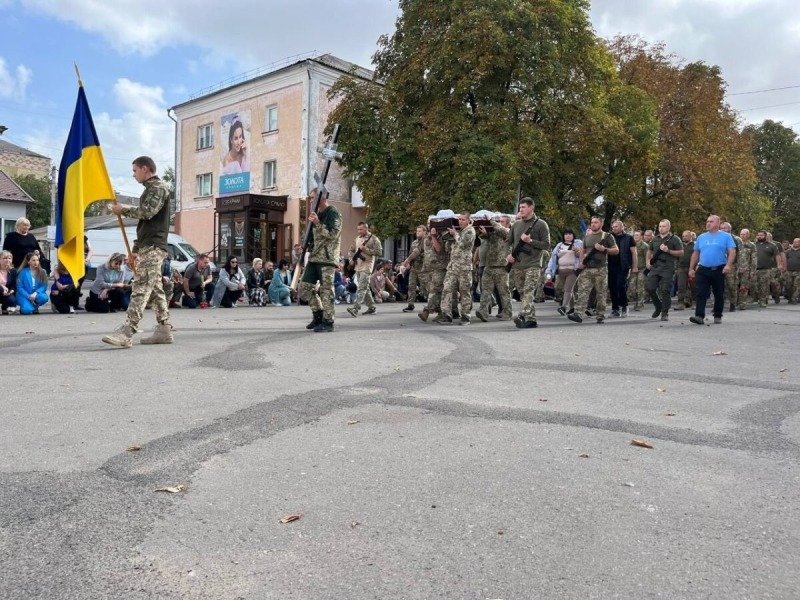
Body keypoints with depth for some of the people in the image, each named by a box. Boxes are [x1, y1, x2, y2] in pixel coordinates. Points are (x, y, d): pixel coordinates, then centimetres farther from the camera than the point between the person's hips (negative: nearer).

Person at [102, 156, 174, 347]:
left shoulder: (159, 187, -6)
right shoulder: (150, 189, 24)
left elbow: (148, 211, -20)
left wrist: (123, 210, -7)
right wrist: (135, 249, 21)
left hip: (153, 246, -10)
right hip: (149, 245, 10)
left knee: (141, 288, -17)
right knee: (156, 289, 7)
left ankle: (126, 332, -24)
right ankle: (164, 331, 9)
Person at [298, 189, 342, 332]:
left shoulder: (333, 213, -6)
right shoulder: (317, 214, 20)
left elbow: (333, 234, -16)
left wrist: (317, 223, -19)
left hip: (327, 257, -9)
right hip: (314, 256, 9)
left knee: (326, 289, -7)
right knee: (305, 286, 7)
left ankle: (328, 321, -1)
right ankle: (318, 314, 20)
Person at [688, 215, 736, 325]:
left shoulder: (726, 236, 2)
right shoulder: (701, 237, 12)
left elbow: (732, 252, -6)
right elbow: (695, 253, 15)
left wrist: (728, 265, -21)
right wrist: (691, 268, 10)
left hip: (719, 270, -2)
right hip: (703, 270, 2)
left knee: (719, 294, 7)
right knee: (701, 294, -8)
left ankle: (718, 316, 18)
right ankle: (699, 316, -13)